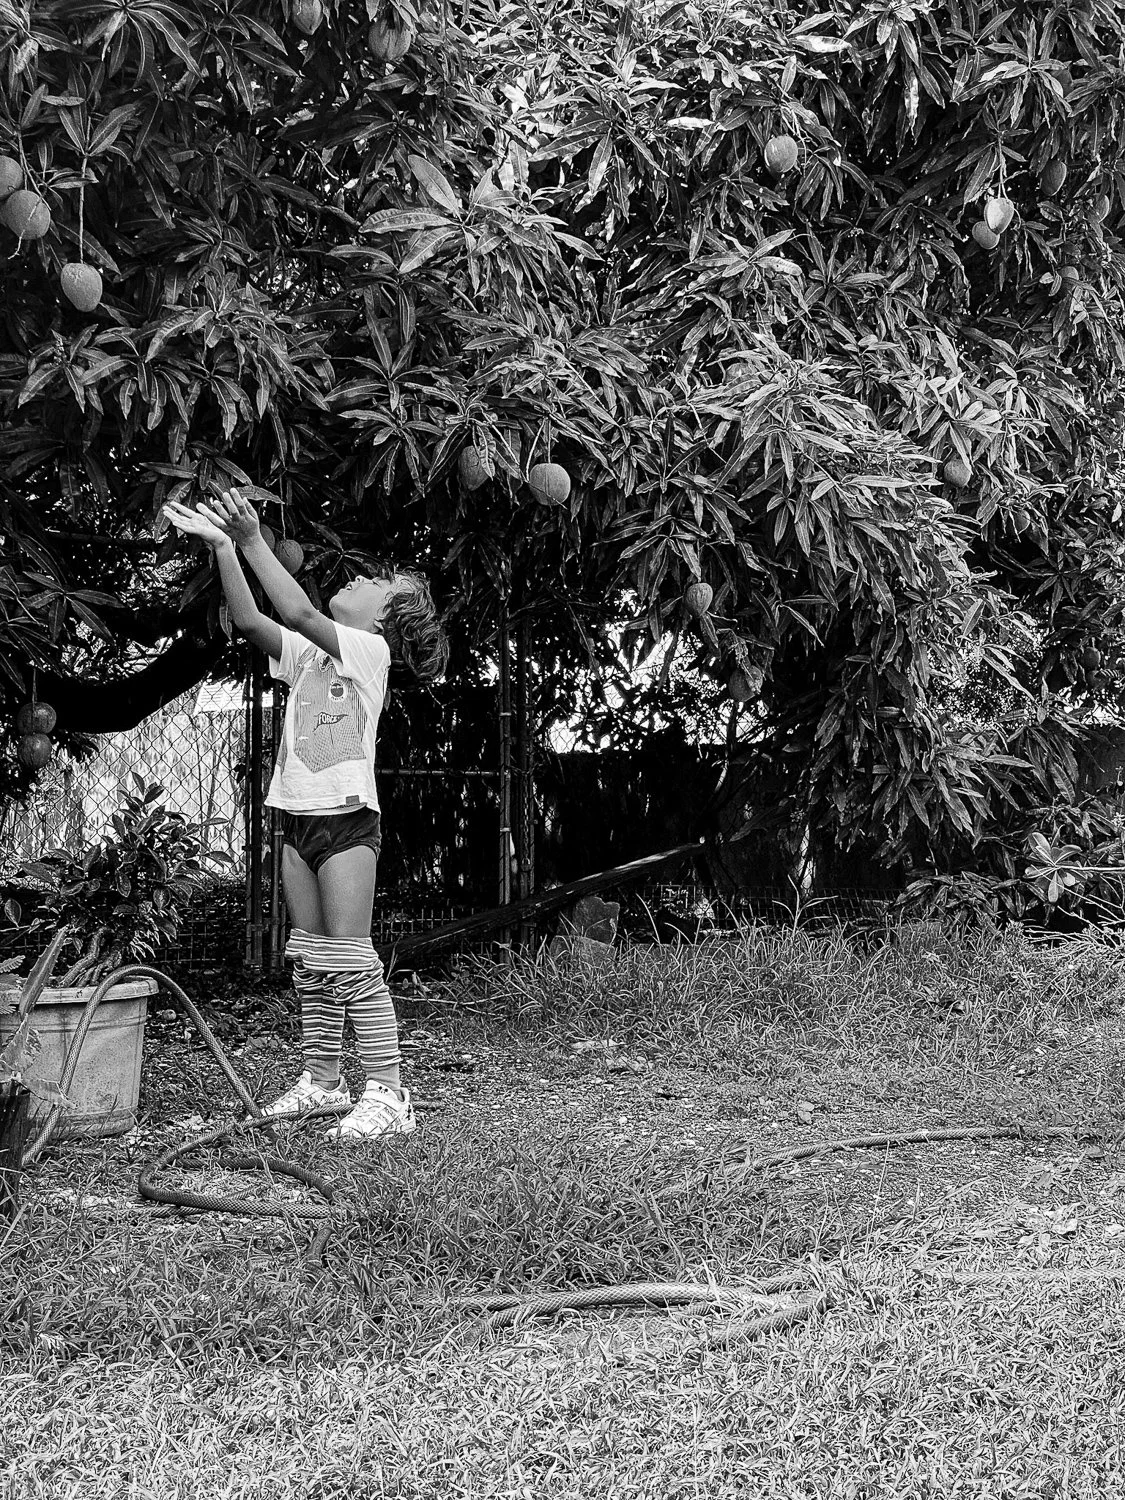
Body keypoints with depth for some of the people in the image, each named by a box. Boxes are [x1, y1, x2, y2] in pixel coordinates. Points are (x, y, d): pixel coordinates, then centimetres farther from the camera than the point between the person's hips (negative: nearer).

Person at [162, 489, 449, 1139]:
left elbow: (298, 611, -21)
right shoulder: (307, 651, 13)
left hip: (346, 819, -8)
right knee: (311, 960, 12)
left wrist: (254, 541, -20)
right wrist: (223, 545, -6)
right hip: (298, 818, 8)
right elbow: (249, 620, 2)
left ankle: (388, 1094, -7)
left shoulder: (368, 649, -8)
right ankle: (322, 1079, 22)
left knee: (350, 962, -10)